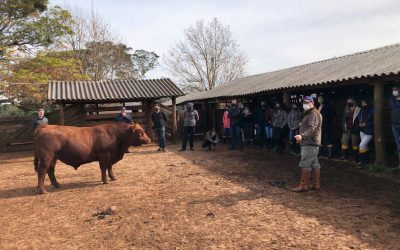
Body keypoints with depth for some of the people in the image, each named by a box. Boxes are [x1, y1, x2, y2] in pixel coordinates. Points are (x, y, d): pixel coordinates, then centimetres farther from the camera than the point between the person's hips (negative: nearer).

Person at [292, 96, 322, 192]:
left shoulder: (313, 114, -13)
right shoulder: (308, 113, 22)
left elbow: (311, 128, -26)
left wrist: (302, 136, -36)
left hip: (309, 143, -11)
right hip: (309, 142, 11)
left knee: (305, 164, -10)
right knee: (315, 164, 12)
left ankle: (303, 185, -7)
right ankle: (316, 184, 18)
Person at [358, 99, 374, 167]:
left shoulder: (372, 111, -16)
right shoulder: (362, 111, 3)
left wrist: (365, 124, -19)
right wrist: (360, 122, -4)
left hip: (369, 132, -7)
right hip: (362, 131, 7)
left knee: (362, 145, -13)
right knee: (365, 145, 16)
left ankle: (362, 161, -3)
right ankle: (366, 160, 31)